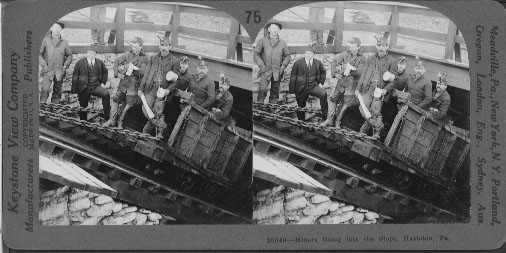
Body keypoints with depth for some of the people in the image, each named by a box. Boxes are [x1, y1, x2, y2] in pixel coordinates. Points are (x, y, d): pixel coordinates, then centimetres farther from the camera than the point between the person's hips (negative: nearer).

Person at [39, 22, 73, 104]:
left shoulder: (64, 43, 8)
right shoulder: (46, 40, 2)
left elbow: (69, 55, 18)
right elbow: (39, 54, 4)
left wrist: (66, 65, 3)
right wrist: (43, 65, -7)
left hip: (59, 72, 3)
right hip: (48, 70, -3)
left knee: (57, 92, 6)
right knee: (45, 89, -20)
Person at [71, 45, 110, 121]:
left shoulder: (99, 63, 5)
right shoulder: (80, 63, -3)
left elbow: (105, 72, 25)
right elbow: (75, 77, -1)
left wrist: (103, 81, 12)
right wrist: (74, 91, -3)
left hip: (96, 86, 1)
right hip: (84, 88, -1)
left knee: (106, 94, -26)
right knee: (83, 107, 6)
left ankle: (107, 116, -18)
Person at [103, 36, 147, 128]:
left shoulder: (144, 58, -4)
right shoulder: (128, 54, 3)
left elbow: (143, 71, -14)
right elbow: (116, 62, 7)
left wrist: (133, 68, -25)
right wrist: (117, 73, -6)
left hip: (134, 84, -2)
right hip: (124, 80, 2)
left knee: (128, 103, 3)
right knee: (116, 99, -3)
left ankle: (120, 121, 19)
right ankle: (112, 120, 6)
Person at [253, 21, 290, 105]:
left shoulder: (282, 43, 13)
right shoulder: (262, 41, 6)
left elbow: (287, 56, 17)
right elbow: (255, 54, 4)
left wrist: (283, 66, 2)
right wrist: (261, 65, -6)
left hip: (277, 72, 3)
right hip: (265, 70, -3)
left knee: (275, 93, 2)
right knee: (262, 90, -19)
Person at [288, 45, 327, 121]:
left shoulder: (318, 63, 2)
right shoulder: (298, 63, -5)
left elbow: (323, 72, 23)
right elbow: (293, 77, -2)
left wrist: (321, 81, 9)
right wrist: (291, 91, -4)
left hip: (314, 87, 1)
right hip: (301, 89, -1)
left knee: (323, 93, -27)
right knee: (301, 107, 7)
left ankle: (325, 115, -19)